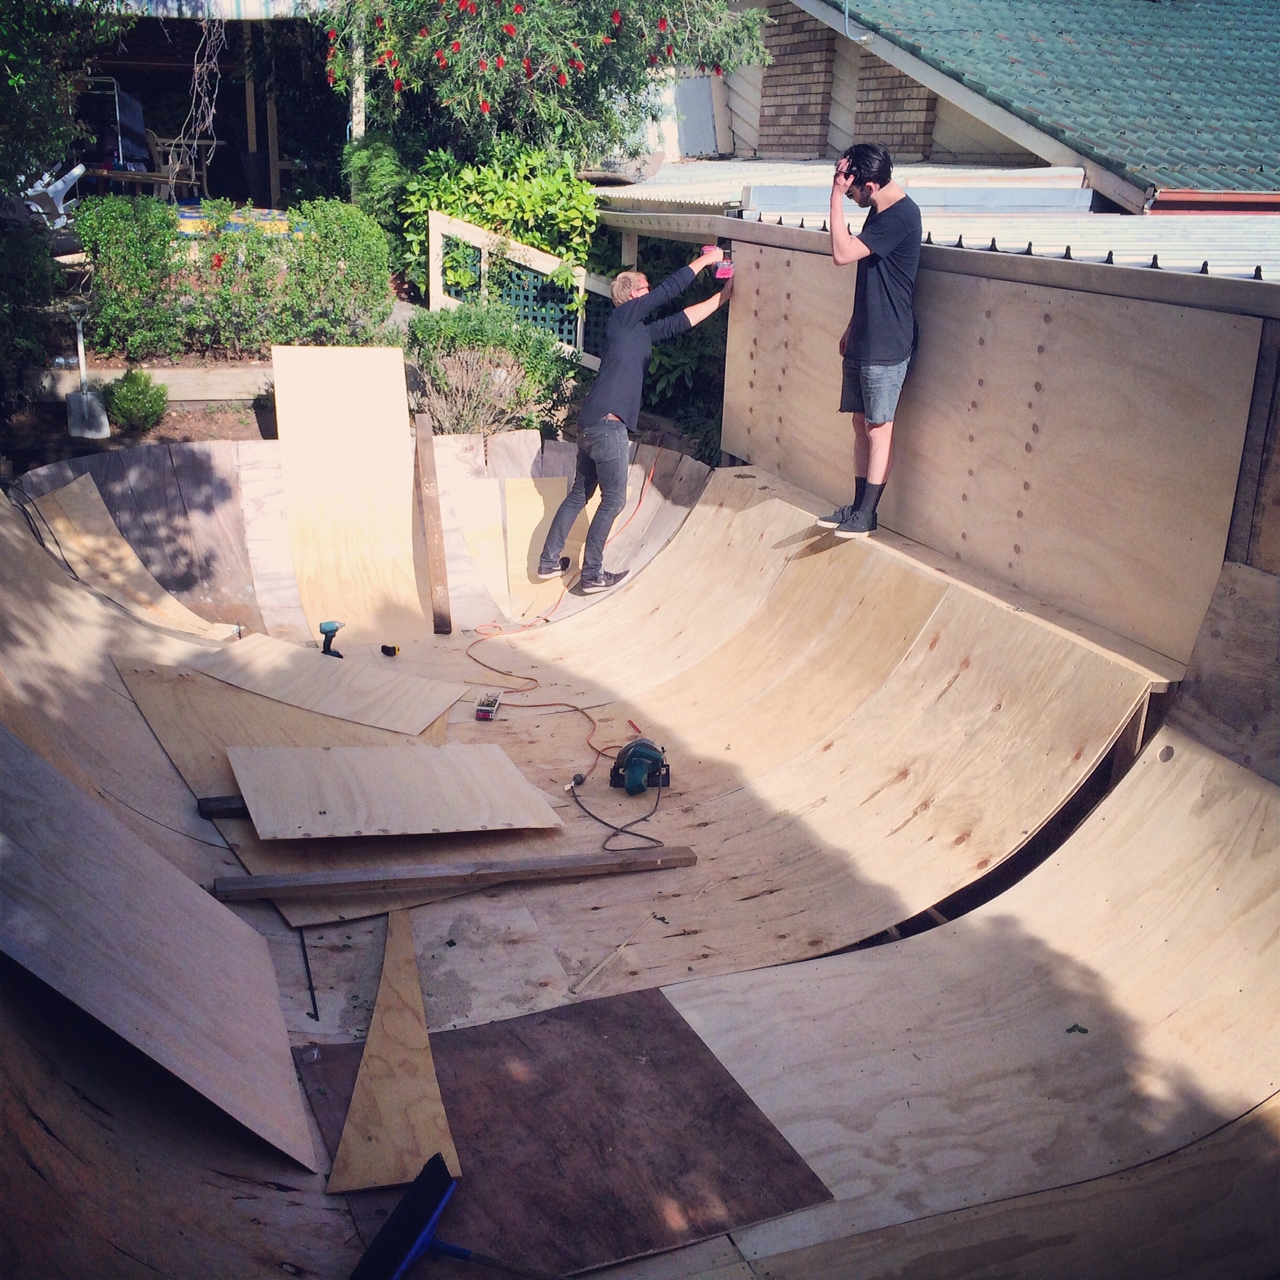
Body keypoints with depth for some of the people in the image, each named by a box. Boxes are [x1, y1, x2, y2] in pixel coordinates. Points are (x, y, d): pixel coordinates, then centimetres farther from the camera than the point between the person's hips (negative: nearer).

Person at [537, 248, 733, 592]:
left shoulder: (642, 331, 19)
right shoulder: (622, 316, -3)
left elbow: (682, 320, 22)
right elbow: (669, 289, -6)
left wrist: (723, 295, 23)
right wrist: (704, 259, 5)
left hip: (591, 424, 9)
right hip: (607, 425, -9)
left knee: (580, 493, 17)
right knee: (613, 499, 1)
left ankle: (549, 560, 24)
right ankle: (592, 574, 7)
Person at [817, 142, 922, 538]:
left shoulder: (901, 215, -19)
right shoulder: (880, 211, 11)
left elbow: (842, 253, -27)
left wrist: (836, 195, -23)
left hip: (886, 345, -9)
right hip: (864, 340, 9)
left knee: (878, 429, 0)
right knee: (861, 423, 13)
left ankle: (866, 515, 8)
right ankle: (858, 507, 21)